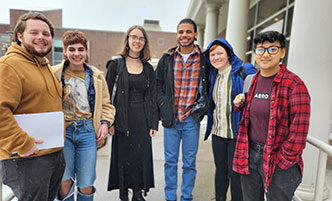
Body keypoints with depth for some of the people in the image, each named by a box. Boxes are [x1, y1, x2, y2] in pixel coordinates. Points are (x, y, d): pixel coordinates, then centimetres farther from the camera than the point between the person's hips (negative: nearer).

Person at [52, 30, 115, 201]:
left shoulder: (96, 76, 8)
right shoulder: (54, 74, 1)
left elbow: (106, 105, 14)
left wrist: (105, 123, -1)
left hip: (88, 131, 1)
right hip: (63, 131, -1)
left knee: (86, 187, 5)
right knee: (64, 183, -1)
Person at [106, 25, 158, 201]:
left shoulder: (148, 68, 10)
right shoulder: (116, 64, 1)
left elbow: (152, 97, 9)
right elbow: (108, 94, -1)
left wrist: (154, 123, 4)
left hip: (142, 119, 3)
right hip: (123, 119, -2)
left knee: (142, 156, 6)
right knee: (123, 156, 6)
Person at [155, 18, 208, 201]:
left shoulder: (204, 60, 0)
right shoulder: (167, 59, 4)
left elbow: (209, 86, 9)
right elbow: (157, 84, 10)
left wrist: (201, 107, 0)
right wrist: (163, 105, -1)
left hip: (191, 118, -1)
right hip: (170, 117, 1)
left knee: (190, 162, 10)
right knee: (170, 161, 11)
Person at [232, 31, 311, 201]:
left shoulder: (294, 85, -13)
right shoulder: (251, 81, 7)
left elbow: (299, 131, -15)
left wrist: (282, 161, -12)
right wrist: (239, 105, -1)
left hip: (278, 161, -5)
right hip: (250, 154, 6)